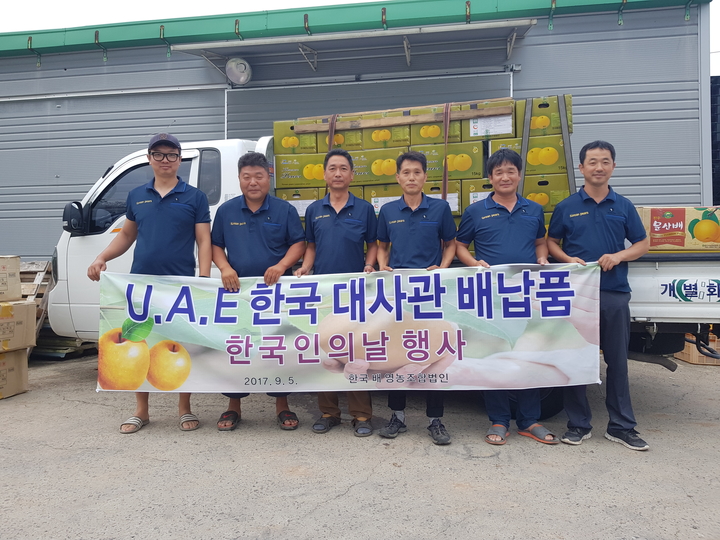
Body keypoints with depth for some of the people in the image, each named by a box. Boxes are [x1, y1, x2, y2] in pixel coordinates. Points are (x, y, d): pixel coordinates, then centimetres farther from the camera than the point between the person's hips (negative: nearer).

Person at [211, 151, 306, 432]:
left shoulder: (284, 210, 2)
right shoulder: (226, 211, 7)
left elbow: (298, 243, 0)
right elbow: (216, 245, 10)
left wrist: (282, 265, -17)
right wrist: (225, 268, -10)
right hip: (236, 288, 2)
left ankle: (282, 405, 19)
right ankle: (233, 406, 21)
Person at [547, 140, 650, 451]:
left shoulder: (623, 207, 9)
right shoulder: (566, 207, 5)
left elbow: (642, 244, 11)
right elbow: (551, 243, 10)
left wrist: (619, 256, -9)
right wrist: (568, 259, -10)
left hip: (615, 293, 1)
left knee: (617, 360, 6)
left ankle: (621, 426, 18)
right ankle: (578, 424, 16)